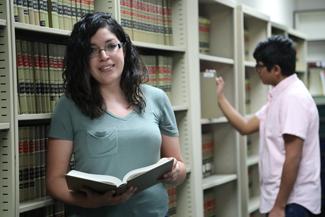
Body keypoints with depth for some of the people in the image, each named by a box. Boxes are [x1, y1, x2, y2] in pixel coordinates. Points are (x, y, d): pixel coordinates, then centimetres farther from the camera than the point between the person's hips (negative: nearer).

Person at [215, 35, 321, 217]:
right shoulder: (279, 97, 12)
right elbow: (246, 126, 18)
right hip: (282, 197, 10)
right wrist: (220, 98, 17)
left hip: (292, 201, -10)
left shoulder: (293, 97, -18)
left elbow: (293, 157, -22)